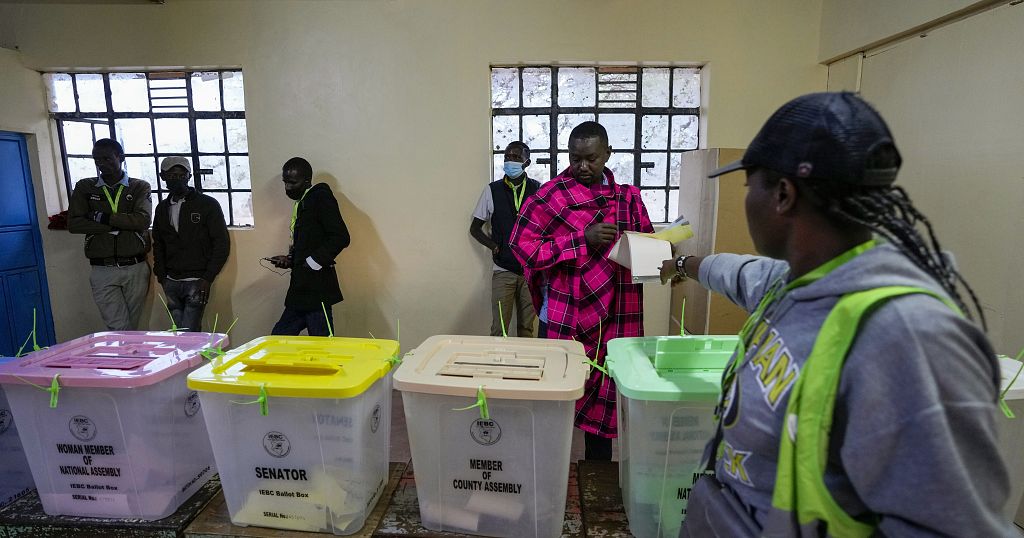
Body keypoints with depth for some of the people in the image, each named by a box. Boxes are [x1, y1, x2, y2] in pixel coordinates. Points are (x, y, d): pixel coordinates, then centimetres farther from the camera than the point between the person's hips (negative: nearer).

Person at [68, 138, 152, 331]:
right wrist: (116, 226, -10)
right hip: (102, 271, 1)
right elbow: (73, 224, -1)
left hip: (136, 269, 0)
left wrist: (103, 218, -12)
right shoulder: (84, 187, 10)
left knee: (131, 327, 8)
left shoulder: (140, 187, 5)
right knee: (118, 329, -5)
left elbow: (143, 220, -10)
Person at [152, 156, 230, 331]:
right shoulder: (162, 208, 13)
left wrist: (208, 278, -11)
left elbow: (222, 243, -5)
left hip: (197, 282, -5)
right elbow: (158, 243, 23)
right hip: (171, 283, 5)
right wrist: (161, 275, 9)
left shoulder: (208, 204, -2)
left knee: (188, 332, -12)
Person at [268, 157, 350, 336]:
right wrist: (289, 260, 9)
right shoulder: (302, 203, 18)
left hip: (317, 290, -10)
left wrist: (312, 262, -16)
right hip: (300, 290, 10)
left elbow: (340, 237, -18)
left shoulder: (321, 196, -8)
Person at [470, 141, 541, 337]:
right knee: (499, 330, 0)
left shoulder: (539, 189, 2)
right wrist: (493, 245, -7)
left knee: (527, 328, 9)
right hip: (503, 271, 0)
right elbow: (475, 228, 9)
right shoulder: (492, 190, 2)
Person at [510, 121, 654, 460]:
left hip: (612, 318, 4)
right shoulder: (551, 195, -5)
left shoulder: (627, 197, 7)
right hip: (563, 320, -3)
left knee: (604, 397, 14)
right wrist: (583, 239, -19)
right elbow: (523, 246, -12)